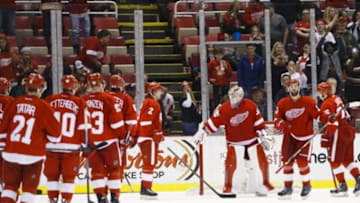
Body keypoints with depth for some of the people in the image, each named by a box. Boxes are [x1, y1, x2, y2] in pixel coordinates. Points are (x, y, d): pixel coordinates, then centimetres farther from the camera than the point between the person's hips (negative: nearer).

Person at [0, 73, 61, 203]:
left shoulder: (15, 103, 0)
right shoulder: (43, 107, -9)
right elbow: (55, 132, -5)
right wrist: (44, 139, 16)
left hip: (11, 153, 3)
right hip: (33, 156, -3)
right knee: (29, 188, 8)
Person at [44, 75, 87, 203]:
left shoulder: (50, 100, 2)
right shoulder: (79, 103, -2)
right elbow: (83, 125, -4)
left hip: (51, 145, 1)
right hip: (71, 147, -1)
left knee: (52, 175, 12)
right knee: (68, 177, 6)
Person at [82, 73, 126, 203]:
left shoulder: (83, 101, 0)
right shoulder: (108, 99, -10)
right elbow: (116, 120, -9)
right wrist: (122, 136, 5)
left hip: (90, 142, 3)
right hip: (108, 140, -3)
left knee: (97, 169, 9)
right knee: (114, 168, 9)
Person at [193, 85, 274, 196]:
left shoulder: (251, 106, -12)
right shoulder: (223, 109, -15)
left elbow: (258, 121, -1)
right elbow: (213, 123, -10)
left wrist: (263, 135, 1)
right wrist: (202, 131, -16)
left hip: (251, 140, 2)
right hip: (234, 142, -2)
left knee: (259, 162, 4)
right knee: (233, 163, -17)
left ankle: (260, 186, 24)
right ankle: (229, 189, -7)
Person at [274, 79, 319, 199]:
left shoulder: (308, 102, -9)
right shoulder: (282, 103, -2)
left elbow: (318, 115, -6)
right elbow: (277, 119, -2)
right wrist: (282, 124, -23)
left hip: (304, 136, -3)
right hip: (290, 134, 3)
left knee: (301, 160, -10)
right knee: (287, 160, -1)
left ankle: (306, 186, 10)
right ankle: (288, 187, 12)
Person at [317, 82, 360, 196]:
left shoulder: (326, 104, -12)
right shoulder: (336, 98, 15)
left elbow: (331, 122, -20)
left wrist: (326, 138, -18)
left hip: (339, 132, -9)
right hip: (349, 130, 9)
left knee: (335, 160, -1)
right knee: (348, 160, 13)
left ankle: (342, 186, -1)